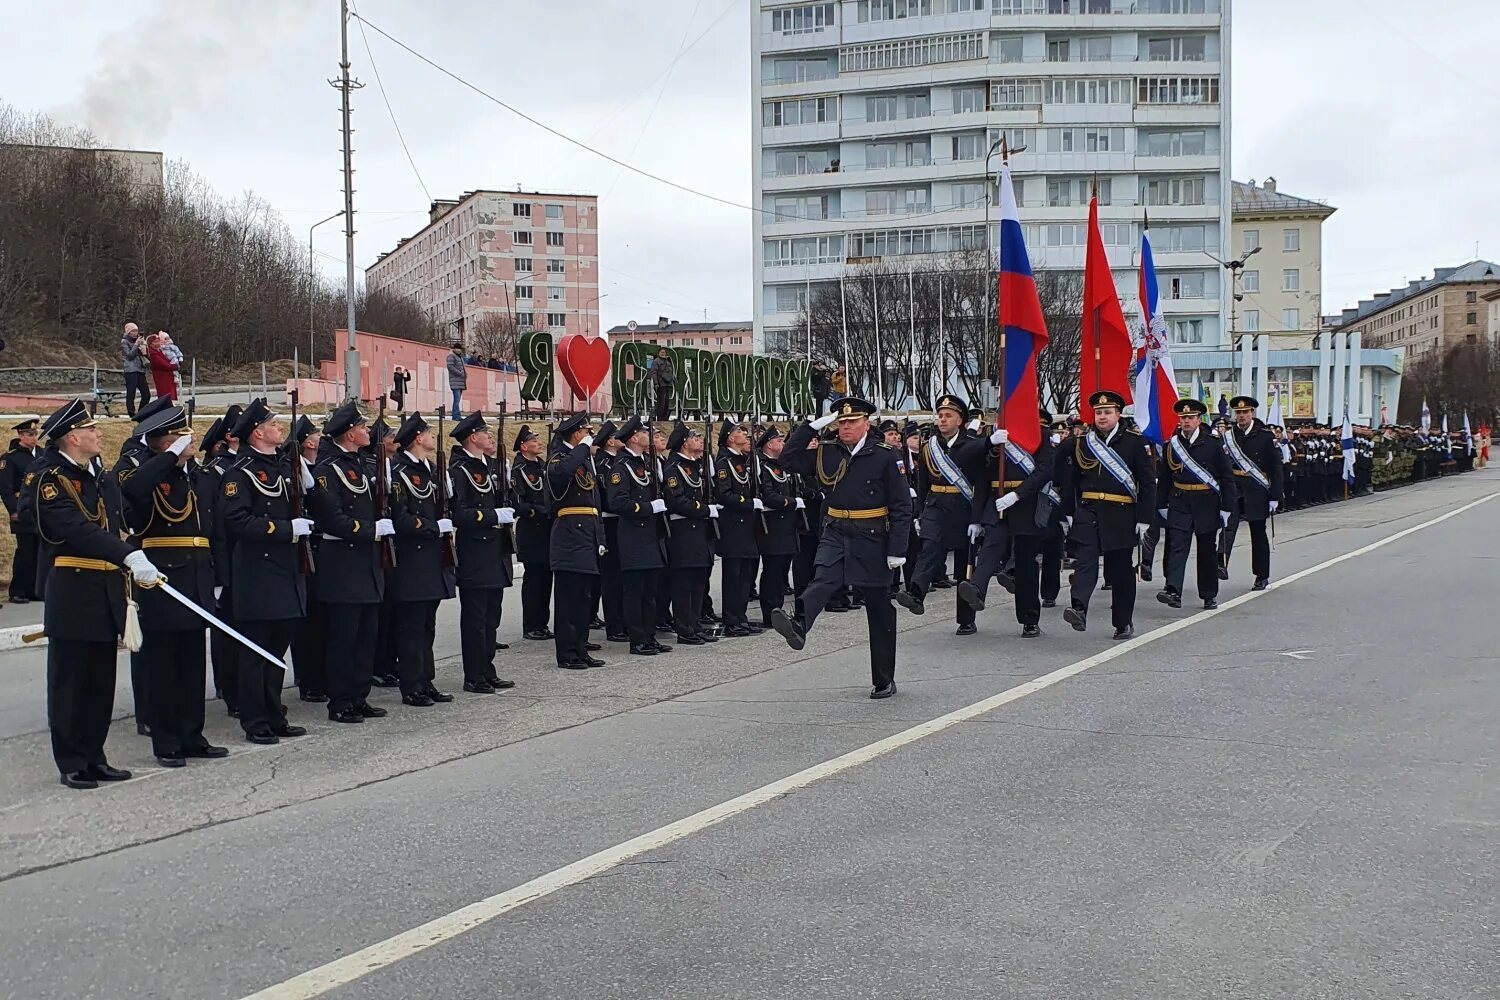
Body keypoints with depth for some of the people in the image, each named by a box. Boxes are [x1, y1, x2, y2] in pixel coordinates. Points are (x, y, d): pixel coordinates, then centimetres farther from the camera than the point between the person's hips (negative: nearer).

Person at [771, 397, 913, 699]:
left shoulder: (886, 456, -6)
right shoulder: (827, 453, 6)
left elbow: (901, 507, -7)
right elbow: (789, 458, 5)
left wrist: (897, 550, -13)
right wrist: (812, 427, -4)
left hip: (872, 541, -3)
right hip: (835, 536, 3)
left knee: (880, 612, 6)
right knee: (823, 580, -27)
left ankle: (884, 680, 15)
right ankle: (799, 627, -52)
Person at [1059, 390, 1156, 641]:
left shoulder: (1135, 442, 1)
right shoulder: (1081, 443, 8)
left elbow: (1148, 482, -1)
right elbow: (1070, 480, 11)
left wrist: (1144, 518, -6)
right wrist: (1068, 513, 6)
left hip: (1121, 517, -1)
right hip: (1087, 512, 1)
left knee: (1121, 570, 8)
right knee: (1085, 560, -17)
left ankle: (1124, 622, 19)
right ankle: (1078, 610, -33)